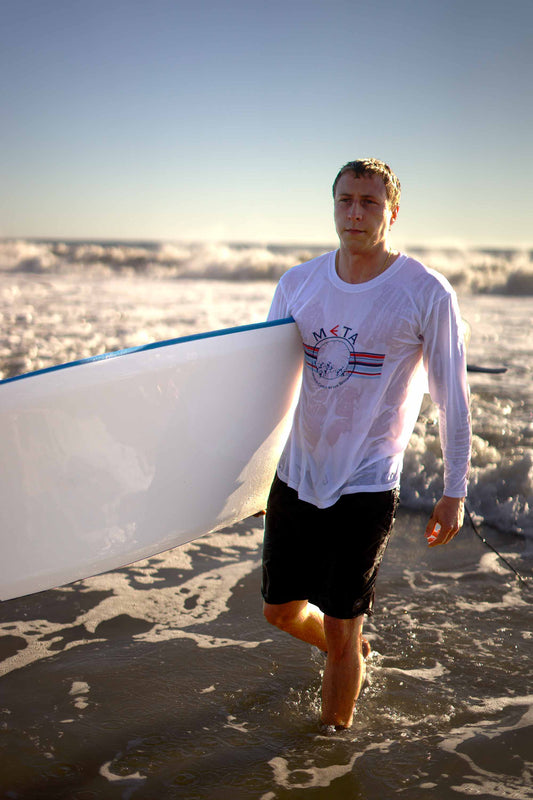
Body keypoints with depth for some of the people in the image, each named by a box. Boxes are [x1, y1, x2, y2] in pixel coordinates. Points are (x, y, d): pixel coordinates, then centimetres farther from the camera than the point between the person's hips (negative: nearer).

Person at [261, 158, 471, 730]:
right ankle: (354, 652, 49)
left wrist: (454, 493, -2)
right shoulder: (298, 283, 2)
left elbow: (452, 399, -4)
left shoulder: (427, 295, -10)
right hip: (295, 476, 5)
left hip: (365, 489, -5)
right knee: (281, 611, 17)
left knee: (339, 630, 2)